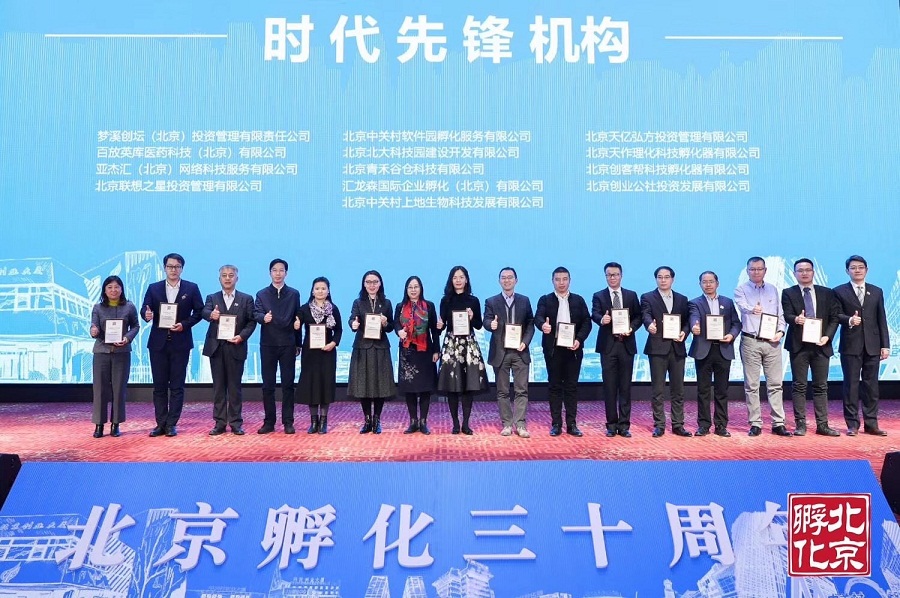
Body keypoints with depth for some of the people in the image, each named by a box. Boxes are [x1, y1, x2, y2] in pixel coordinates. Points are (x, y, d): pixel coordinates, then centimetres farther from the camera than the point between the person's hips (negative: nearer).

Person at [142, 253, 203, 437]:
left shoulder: (192, 288, 3)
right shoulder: (153, 288, 8)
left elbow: (199, 311, 2)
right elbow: (145, 309, 3)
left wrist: (185, 324, -13)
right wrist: (147, 315, -20)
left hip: (180, 343, -2)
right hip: (158, 343, 2)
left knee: (177, 386, 2)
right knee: (159, 385, 5)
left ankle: (172, 424, 8)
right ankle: (161, 424, 13)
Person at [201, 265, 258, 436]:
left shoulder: (246, 299, 8)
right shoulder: (212, 298, 11)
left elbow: (251, 322, 2)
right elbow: (205, 312, -9)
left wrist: (242, 336, -14)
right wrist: (211, 315, -33)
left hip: (236, 347, -1)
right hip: (216, 347, 2)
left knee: (235, 386, 3)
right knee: (218, 386, 6)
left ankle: (236, 423, 9)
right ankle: (219, 423, 11)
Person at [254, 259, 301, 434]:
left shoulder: (294, 294, 7)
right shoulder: (262, 294, 8)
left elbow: (297, 319, 6)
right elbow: (256, 313, -6)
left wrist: (298, 343, 5)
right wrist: (263, 317, -30)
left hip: (288, 344, 0)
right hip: (267, 344, 1)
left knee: (288, 384, 2)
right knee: (268, 385, 4)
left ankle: (288, 422, 8)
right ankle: (269, 421, 12)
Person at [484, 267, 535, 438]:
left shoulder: (525, 301, 9)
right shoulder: (491, 301, 6)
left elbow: (530, 324, 7)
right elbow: (486, 320, -6)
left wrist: (525, 342, -8)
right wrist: (491, 324, -29)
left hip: (520, 351, 0)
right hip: (500, 352, 0)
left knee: (521, 390, -2)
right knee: (502, 391, 5)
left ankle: (520, 424, 2)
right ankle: (507, 424, 13)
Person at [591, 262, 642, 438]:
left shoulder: (632, 295, 11)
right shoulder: (598, 296, 5)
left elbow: (638, 316, 7)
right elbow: (594, 314, -11)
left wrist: (631, 328, -13)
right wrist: (602, 319, -33)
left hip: (626, 345, 1)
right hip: (608, 345, -1)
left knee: (625, 386, 4)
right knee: (609, 387, 2)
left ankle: (624, 425, 10)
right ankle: (611, 425, 10)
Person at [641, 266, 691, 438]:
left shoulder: (682, 299, 15)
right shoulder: (647, 298, 4)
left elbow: (687, 320, 10)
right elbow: (646, 315, -14)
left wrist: (684, 332, -11)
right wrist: (649, 325, -36)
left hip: (677, 348, 3)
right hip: (657, 348, -3)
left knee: (678, 389, 7)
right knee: (658, 389, 1)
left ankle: (678, 425, 15)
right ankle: (659, 425, 7)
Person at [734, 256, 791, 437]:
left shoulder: (773, 290, 15)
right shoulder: (741, 290, 2)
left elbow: (780, 314, 15)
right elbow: (743, 306, -19)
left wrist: (781, 331, -2)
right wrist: (752, 309, -41)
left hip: (772, 341, 3)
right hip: (750, 342, -3)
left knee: (775, 383, 3)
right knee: (751, 385, 0)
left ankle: (778, 423, 7)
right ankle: (755, 424, 6)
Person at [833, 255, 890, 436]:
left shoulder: (876, 292, 12)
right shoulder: (839, 291, 3)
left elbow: (882, 320, 9)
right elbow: (836, 315, -2)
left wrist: (885, 345, 4)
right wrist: (849, 320, -23)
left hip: (872, 345, 3)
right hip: (850, 346, -3)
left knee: (871, 385, 6)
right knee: (851, 385, 1)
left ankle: (871, 424, 13)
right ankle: (852, 424, 8)